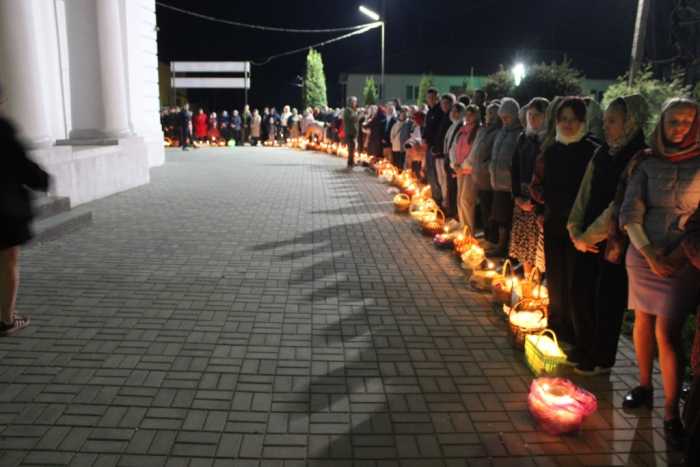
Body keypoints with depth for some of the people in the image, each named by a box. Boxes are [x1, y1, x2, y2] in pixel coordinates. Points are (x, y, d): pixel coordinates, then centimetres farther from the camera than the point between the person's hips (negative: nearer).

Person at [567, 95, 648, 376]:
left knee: (607, 300, 6)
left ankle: (601, 359, 24)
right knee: (581, 293, 10)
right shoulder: (601, 154, 8)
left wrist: (588, 236, -13)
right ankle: (584, 349, 30)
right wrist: (575, 229, -2)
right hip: (588, 240, 6)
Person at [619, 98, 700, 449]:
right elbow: (630, 212, -2)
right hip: (642, 255, 3)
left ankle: (671, 413, 2)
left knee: (667, 332, -6)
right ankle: (644, 386, 27)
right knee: (642, 321, 10)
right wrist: (648, 252, -13)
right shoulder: (648, 164, 4)